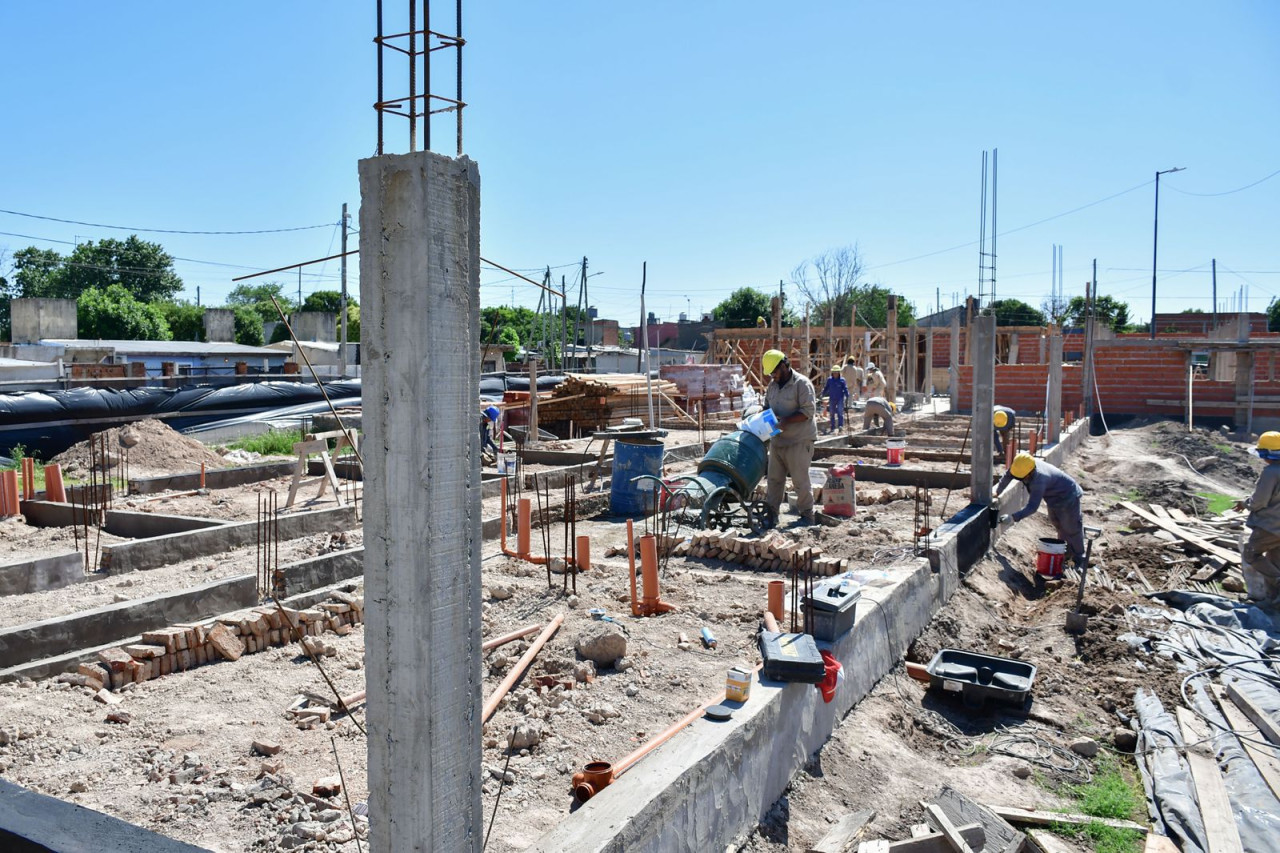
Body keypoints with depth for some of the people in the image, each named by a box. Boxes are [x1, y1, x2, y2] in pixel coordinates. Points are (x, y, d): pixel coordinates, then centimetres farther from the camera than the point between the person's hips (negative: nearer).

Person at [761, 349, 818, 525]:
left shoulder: (802, 383, -11)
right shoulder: (773, 385, 13)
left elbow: (808, 411, -17)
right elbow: (767, 405, 25)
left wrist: (786, 420, -25)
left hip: (799, 441, -7)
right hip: (777, 440, 7)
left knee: (800, 480, -1)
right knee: (774, 478, 11)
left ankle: (806, 514, 10)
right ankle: (771, 512, 19)